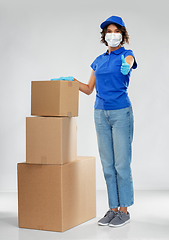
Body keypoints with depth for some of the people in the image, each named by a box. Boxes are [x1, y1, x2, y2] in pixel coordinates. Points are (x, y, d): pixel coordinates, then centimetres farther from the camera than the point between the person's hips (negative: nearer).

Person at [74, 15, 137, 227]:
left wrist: (125, 68, -52)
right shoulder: (99, 61, 13)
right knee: (107, 164, 7)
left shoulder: (126, 55, -3)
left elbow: (128, 63, -29)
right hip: (101, 113, 6)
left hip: (121, 112, -5)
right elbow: (89, 89, 18)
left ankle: (124, 210, 6)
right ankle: (113, 208, 16)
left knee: (122, 162, -3)